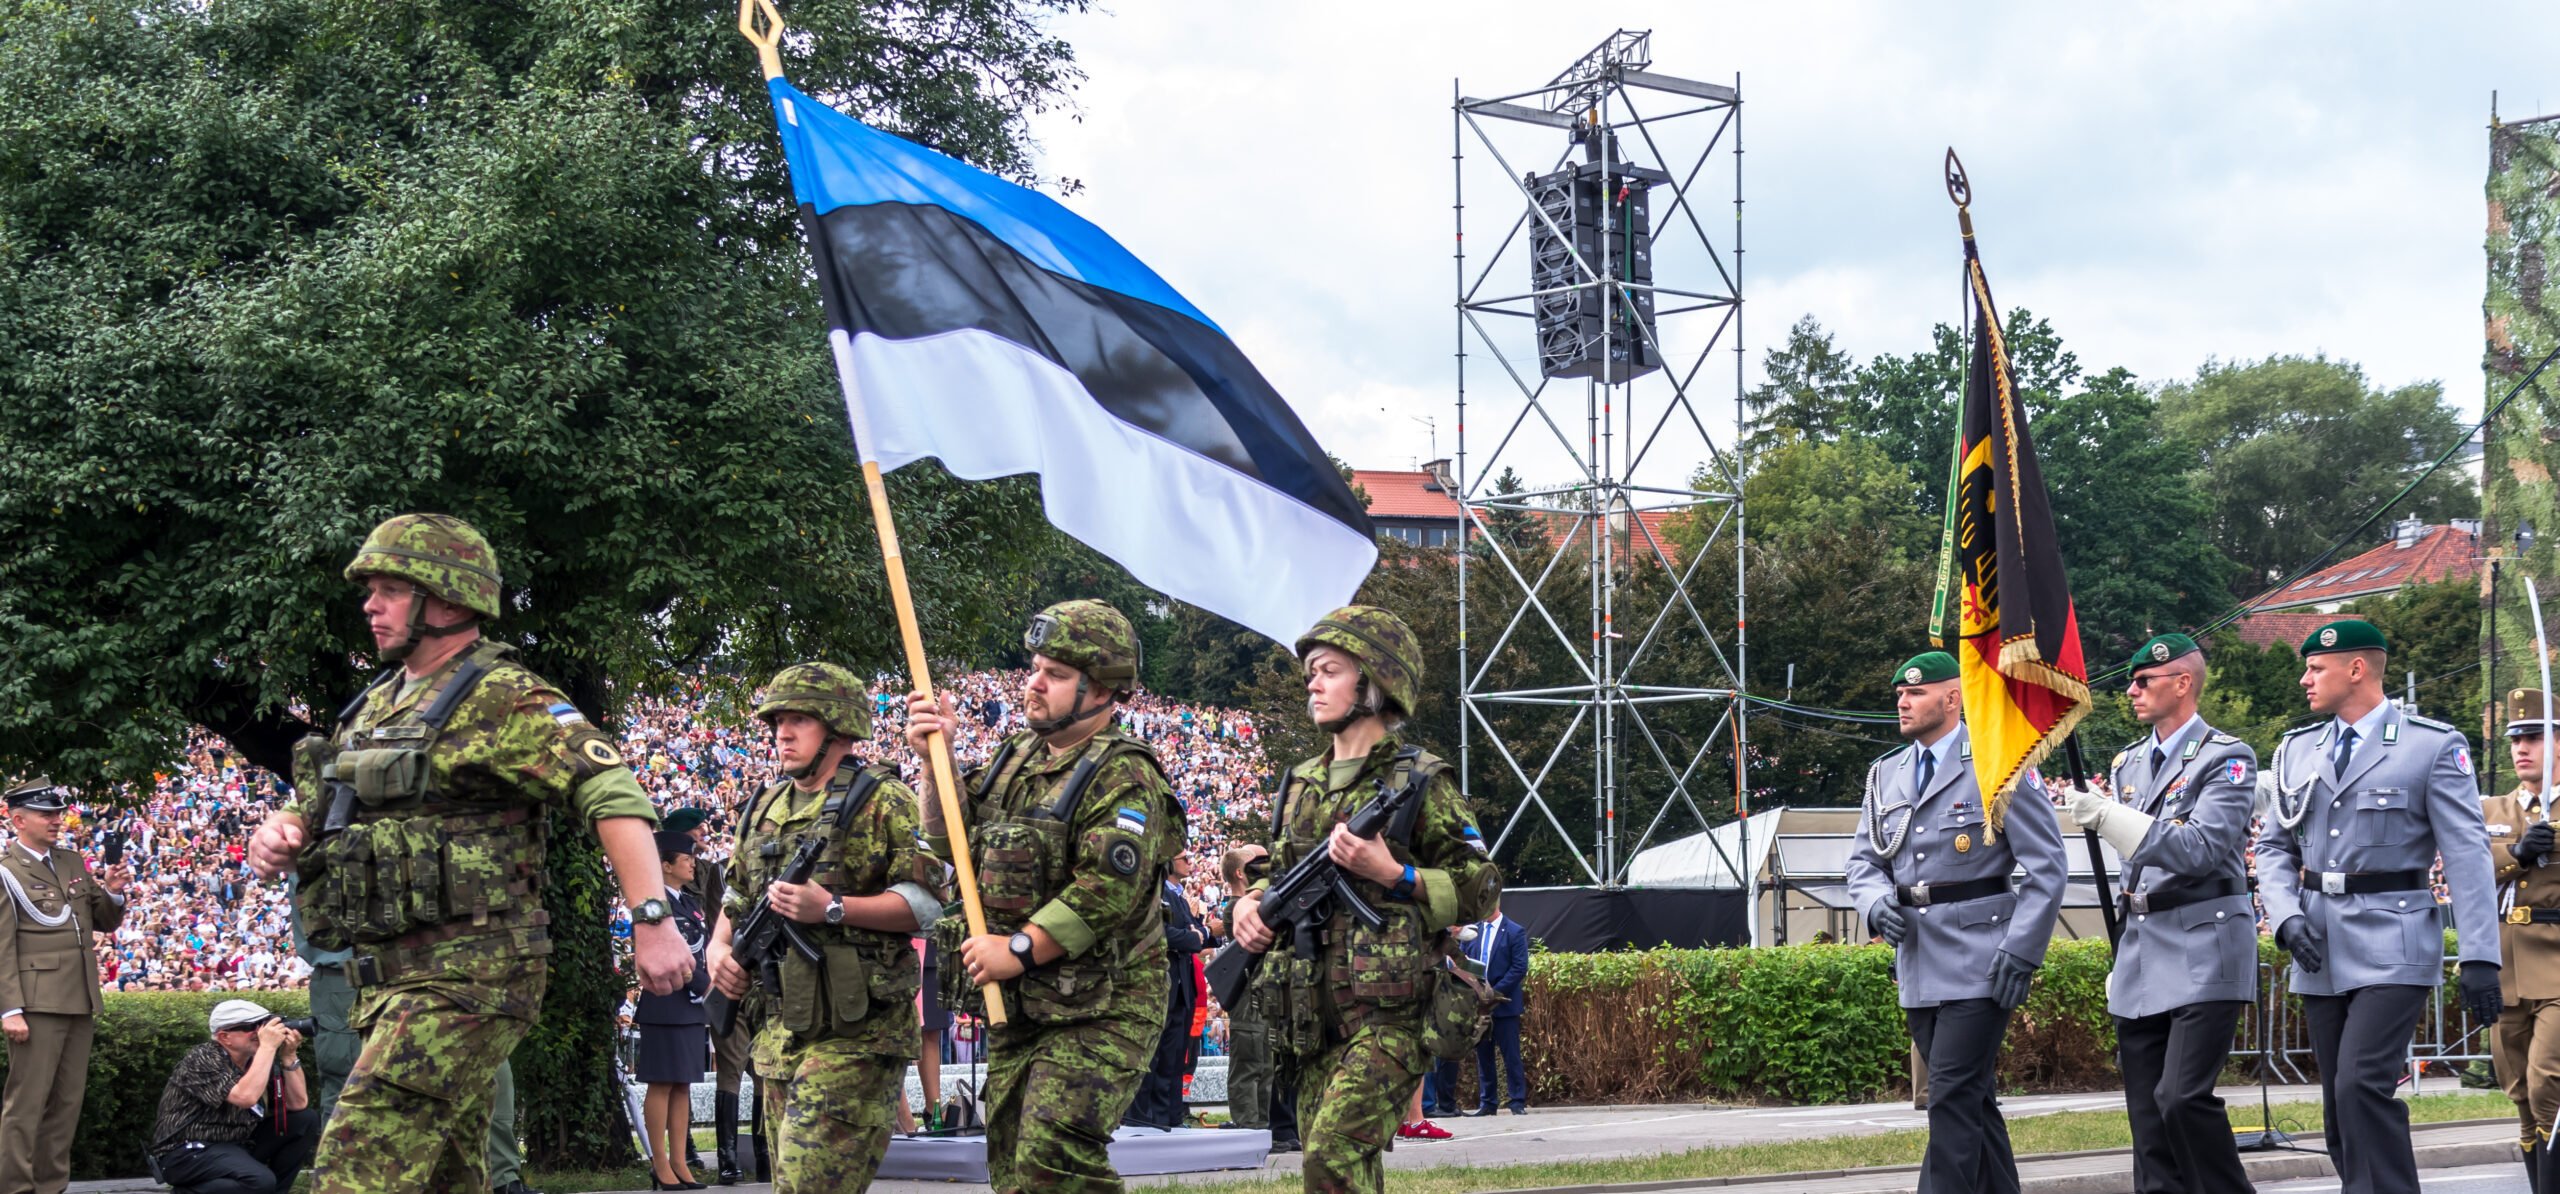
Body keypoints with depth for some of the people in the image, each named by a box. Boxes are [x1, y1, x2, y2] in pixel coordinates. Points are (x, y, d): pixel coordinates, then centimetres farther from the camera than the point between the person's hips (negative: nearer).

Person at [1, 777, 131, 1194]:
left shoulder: (73, 863, 15)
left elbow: (106, 923, 21)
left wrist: (112, 894, 0)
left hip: (80, 1003, 7)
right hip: (37, 1004, -7)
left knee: (67, 1103, 9)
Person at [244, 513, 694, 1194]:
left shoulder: (501, 699, -8)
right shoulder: (378, 704, 19)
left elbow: (614, 798, -17)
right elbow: (313, 805, 27)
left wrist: (651, 920, -26)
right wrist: (279, 835, 2)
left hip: (468, 976, -9)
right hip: (388, 977, 9)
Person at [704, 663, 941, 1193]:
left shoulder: (880, 802, -6)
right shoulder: (763, 809, 16)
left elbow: (926, 901, -14)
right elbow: (737, 896, 27)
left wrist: (833, 909, -22)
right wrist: (719, 946, 6)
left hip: (856, 1033, -7)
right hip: (783, 1026, 7)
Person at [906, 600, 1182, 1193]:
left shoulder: (1123, 778, -15)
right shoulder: (1017, 759, 13)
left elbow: (1108, 891, -25)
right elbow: (950, 841, 16)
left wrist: (1019, 949, -21)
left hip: (1097, 1011, -9)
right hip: (1015, 1006, 9)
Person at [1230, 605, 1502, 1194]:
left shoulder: (1421, 781, -4)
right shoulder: (1301, 784, 15)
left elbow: (1480, 886, -4)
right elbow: (1283, 873, 28)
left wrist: (1392, 874, -16)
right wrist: (1251, 902, 6)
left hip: (1392, 1013, -7)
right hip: (1314, 1014, 7)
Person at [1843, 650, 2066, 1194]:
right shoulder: (1886, 775, 14)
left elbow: (2046, 867, -6)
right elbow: (1864, 858, 19)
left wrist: (2021, 951, -14)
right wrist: (1876, 901, -4)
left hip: (1978, 962, -7)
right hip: (1918, 966, 7)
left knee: (1954, 1098, -13)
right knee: (1974, 1100, 13)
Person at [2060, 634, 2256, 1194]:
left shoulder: (2227, 759, -6)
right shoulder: (2128, 763, 17)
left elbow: (2200, 849, -18)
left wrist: (2109, 819, -23)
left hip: (2202, 954, -7)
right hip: (2140, 956, 7)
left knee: (2182, 1097, -18)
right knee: (2147, 1110, 5)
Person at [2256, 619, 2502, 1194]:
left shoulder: (2433, 746, -4)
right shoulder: (2296, 749, 11)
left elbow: (2468, 855, -7)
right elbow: (2274, 848, 13)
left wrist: (2480, 956, -13)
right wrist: (2288, 919, -6)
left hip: (2392, 946, -6)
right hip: (2320, 951, 6)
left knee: (2361, 1085, -20)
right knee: (2339, 1104, 8)